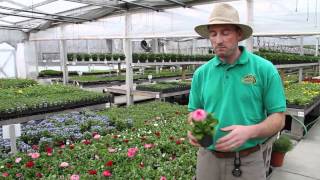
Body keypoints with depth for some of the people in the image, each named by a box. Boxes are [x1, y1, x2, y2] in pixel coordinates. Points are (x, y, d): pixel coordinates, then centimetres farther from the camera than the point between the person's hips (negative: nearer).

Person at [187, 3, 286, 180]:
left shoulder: (264, 69, -9)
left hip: (248, 161, -2)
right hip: (207, 157, 3)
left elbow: (278, 118, -6)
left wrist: (249, 131, -24)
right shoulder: (201, 73, 0)